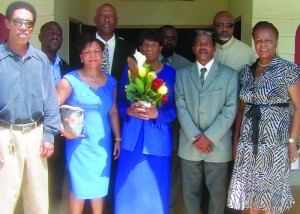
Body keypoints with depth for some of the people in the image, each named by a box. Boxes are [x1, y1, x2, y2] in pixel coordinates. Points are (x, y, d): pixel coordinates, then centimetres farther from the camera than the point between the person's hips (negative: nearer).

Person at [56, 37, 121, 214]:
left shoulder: (110, 82, 6)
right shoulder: (71, 80, -8)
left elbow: (113, 112, 11)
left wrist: (118, 138, 10)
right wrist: (63, 129, -21)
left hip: (103, 142, 4)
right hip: (80, 142, -4)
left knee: (100, 186, 13)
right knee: (79, 186, 4)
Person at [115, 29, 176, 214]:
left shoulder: (170, 73, 1)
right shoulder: (129, 69, 6)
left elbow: (175, 107, -2)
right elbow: (120, 101, 6)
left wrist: (157, 113, -20)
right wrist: (129, 110, -15)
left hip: (158, 138, -1)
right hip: (132, 137, 1)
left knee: (156, 188, 5)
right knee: (129, 186, 5)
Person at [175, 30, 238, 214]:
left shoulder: (229, 74, 1)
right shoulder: (182, 74, 7)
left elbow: (230, 109, -6)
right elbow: (181, 107, -1)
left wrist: (210, 136, -13)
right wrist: (194, 137, -12)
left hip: (218, 144, -1)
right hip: (190, 144, 2)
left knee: (218, 191, 9)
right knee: (190, 190, 11)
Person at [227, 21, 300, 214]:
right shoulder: (246, 71, 8)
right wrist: (236, 138, 8)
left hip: (275, 140, -4)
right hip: (248, 140, 4)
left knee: (271, 193, 6)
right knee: (251, 191, 11)